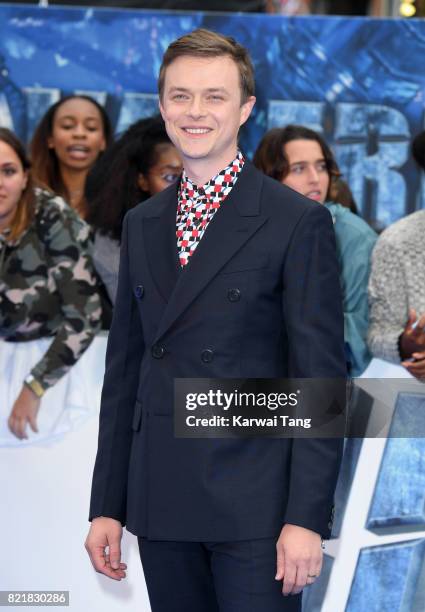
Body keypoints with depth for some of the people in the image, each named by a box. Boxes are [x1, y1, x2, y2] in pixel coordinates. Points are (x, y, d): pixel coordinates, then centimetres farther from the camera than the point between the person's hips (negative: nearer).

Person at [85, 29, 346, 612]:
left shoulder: (298, 222, -5)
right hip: (160, 506, 5)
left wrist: (307, 518, -14)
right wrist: (108, 505, 10)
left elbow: (321, 377, -8)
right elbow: (124, 367, 14)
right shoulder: (142, 224, 12)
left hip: (255, 505, -5)